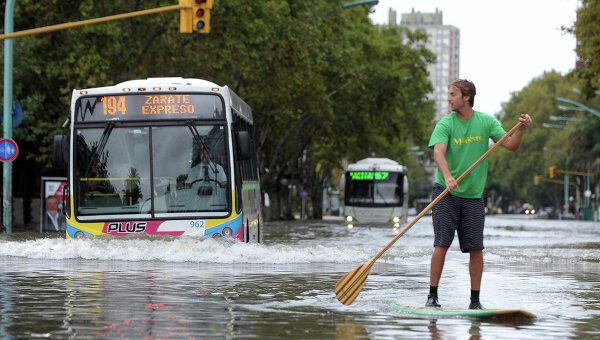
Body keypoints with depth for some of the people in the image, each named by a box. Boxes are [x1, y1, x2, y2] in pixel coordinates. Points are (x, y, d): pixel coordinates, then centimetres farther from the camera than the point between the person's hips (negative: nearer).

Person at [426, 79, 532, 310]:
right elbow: (438, 153, -20)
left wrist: (521, 129, -19)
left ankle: (475, 300, 9)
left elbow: (511, 145, 0)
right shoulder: (445, 124, -5)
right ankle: (432, 296, -2)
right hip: (446, 193, -2)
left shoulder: (486, 122, 3)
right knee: (442, 244, -8)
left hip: (473, 195, 2)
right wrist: (448, 177, -38)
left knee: (476, 248, 1)